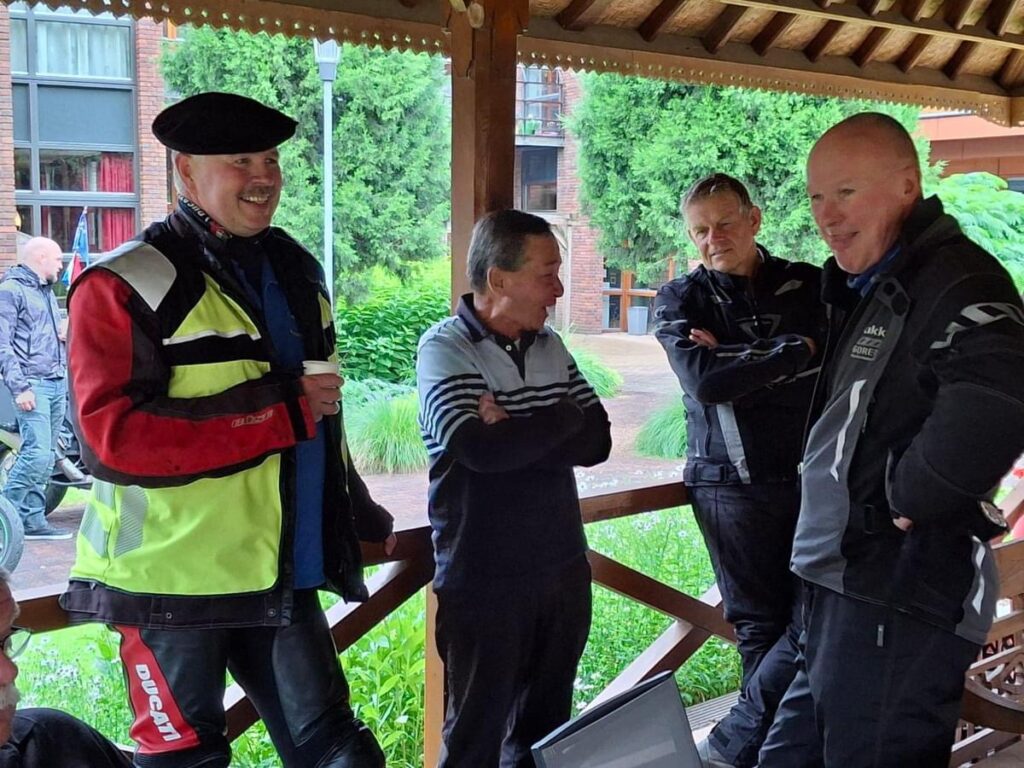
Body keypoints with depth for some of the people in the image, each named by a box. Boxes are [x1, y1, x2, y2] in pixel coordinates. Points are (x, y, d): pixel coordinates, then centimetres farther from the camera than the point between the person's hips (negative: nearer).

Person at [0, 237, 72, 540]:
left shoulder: (47, 291, 23)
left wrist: (65, 333, 10)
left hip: (58, 383, 9)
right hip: (33, 384, -9)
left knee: (45, 456, 7)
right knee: (38, 453, -16)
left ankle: (33, 520, 11)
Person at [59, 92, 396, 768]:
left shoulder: (295, 269, 12)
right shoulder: (125, 286, -11)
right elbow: (113, 435, -22)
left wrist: (358, 511, 22)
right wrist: (281, 411, -20)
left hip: (284, 574, 6)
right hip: (176, 578, -6)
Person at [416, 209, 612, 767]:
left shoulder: (550, 346, 6)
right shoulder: (445, 348, -11)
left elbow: (596, 442, -2)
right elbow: (480, 450, -26)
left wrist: (516, 435, -17)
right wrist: (562, 418, -12)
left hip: (563, 568, 6)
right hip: (483, 580, -5)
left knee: (547, 723, 17)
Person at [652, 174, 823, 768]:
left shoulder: (808, 284, 8)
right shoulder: (681, 298, 3)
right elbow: (703, 380, -13)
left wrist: (736, 360, -14)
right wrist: (795, 351, -9)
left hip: (811, 474, 2)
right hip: (732, 484, -2)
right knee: (762, 625, 4)